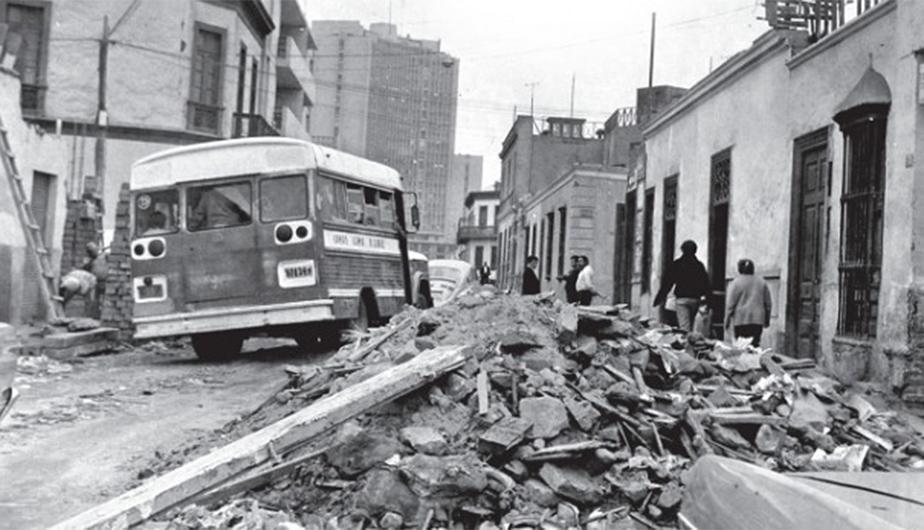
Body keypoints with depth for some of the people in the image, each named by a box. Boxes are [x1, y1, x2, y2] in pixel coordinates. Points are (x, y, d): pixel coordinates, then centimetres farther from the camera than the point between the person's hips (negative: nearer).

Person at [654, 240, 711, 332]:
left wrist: (660, 299, 3)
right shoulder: (699, 265, 7)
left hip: (682, 299, -3)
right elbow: (706, 284, 5)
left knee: (684, 326, -9)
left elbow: (667, 283, -1)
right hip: (696, 299, 4)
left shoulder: (676, 264, -1)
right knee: (690, 325, 17)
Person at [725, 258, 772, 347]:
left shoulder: (736, 283, -1)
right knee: (755, 344, 3)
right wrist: (767, 320, 23)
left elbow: (730, 304, -3)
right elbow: (768, 303, 15)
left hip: (741, 320, -3)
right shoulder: (762, 282, 12)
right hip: (758, 320, 4)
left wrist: (727, 320, 4)